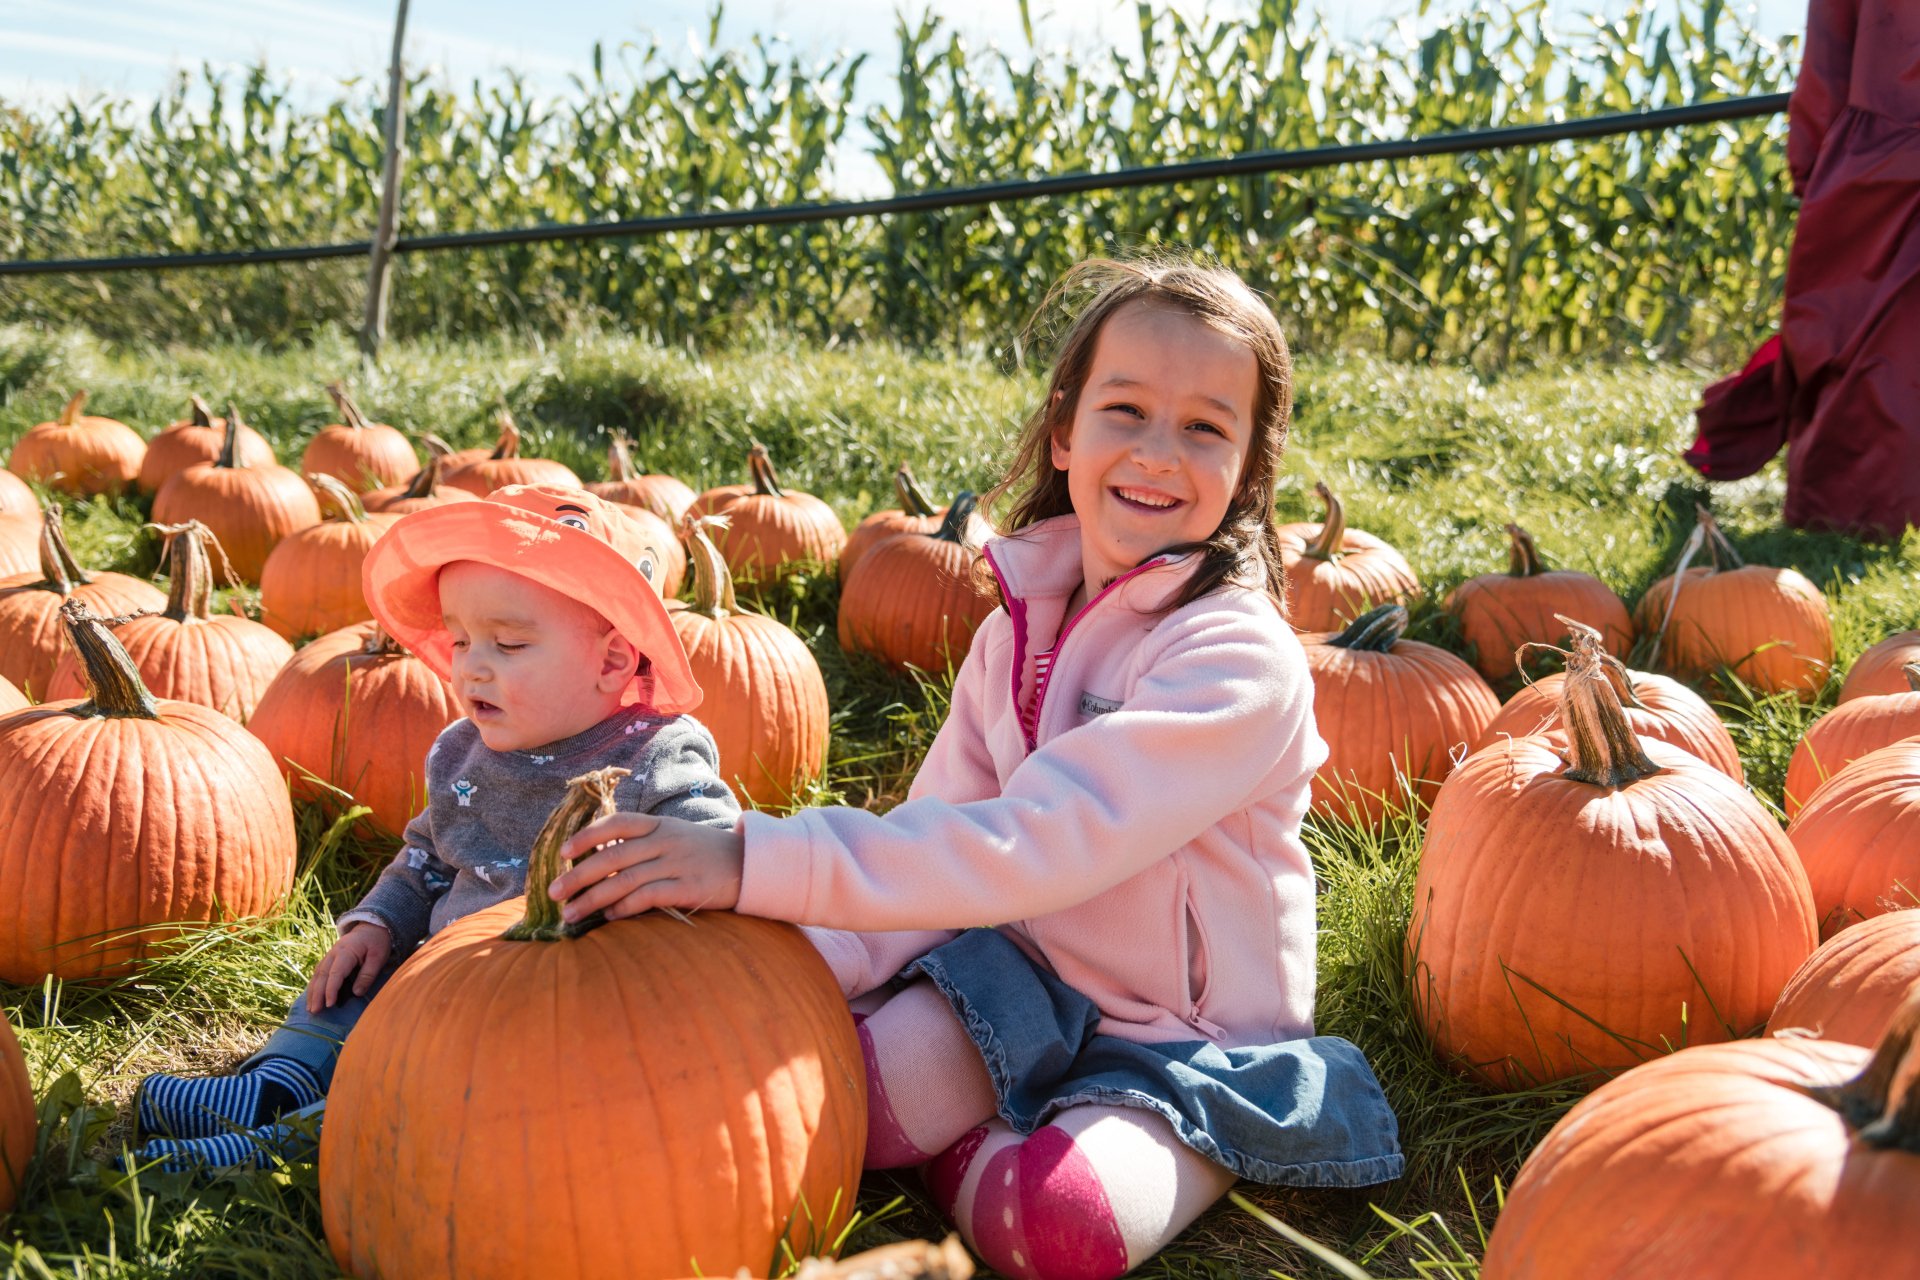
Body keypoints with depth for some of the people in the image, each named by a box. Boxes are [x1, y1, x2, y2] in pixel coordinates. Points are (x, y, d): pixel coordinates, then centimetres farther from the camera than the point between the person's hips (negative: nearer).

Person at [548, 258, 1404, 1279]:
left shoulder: (1240, 658, -23)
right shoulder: (1020, 625, 0)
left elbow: (1039, 843, -33)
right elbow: (939, 836, -2)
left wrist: (758, 860, -38)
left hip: (1190, 1041, -4)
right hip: (1024, 984, 5)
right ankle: (993, 1124, 5)